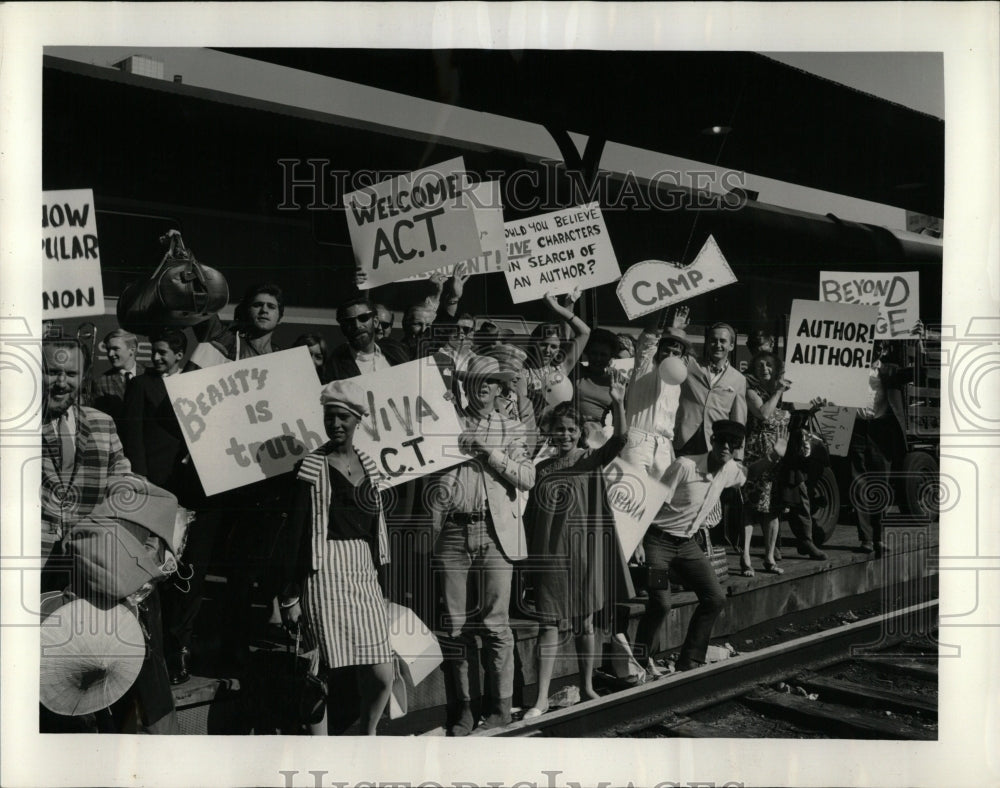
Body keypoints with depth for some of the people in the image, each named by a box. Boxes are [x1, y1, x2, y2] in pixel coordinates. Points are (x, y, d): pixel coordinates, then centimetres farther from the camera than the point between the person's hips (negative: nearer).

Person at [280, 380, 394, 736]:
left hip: (364, 573, 5)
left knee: (382, 677, 3)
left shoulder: (367, 464, 12)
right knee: (324, 673, -2)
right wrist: (289, 595, -8)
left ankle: (368, 738, 28)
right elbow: (296, 531, -5)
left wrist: (376, 571, 15)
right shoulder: (313, 466, -4)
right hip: (326, 573, -5)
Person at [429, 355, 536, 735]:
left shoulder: (512, 430, 13)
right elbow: (432, 481, 12)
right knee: (453, 624, 2)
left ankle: (501, 704, 8)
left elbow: (528, 478, 1)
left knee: (495, 622, -2)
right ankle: (461, 708, 11)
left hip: (495, 532, -1)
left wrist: (493, 456, -10)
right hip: (452, 532, 1)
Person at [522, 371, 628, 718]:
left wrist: (617, 403, -35)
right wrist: (530, 553, 5)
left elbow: (619, 439, -20)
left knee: (585, 622, 12)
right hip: (549, 553, 1)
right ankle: (542, 698, 4)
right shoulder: (542, 469, 5)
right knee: (548, 624, -1)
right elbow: (531, 514, 8)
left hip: (585, 551, -1)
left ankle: (587, 687, 27)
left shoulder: (593, 459, -1)